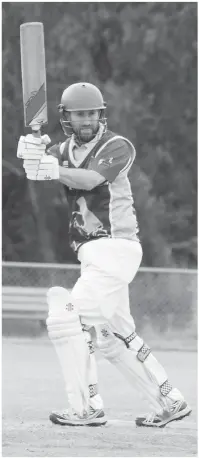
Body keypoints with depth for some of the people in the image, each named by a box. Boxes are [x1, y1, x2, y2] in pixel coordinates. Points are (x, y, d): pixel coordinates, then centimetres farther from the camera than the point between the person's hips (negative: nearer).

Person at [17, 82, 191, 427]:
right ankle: (169, 402, 22)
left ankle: (86, 408, -13)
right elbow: (37, 164, -9)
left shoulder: (118, 147, -9)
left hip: (115, 247, -8)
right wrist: (32, 151, -33)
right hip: (94, 254, 8)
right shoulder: (65, 150, 11)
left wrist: (54, 169, -44)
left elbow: (91, 179, -27)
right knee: (111, 338, 13)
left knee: (65, 317, -16)